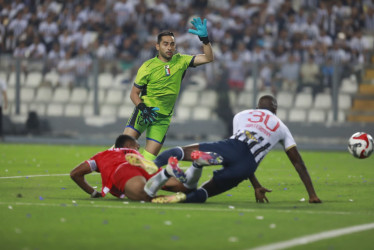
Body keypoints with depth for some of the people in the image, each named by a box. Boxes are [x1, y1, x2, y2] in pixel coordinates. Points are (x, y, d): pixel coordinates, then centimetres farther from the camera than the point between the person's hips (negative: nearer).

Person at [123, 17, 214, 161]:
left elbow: (208, 58, -4)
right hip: (145, 111, -3)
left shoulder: (180, 61, 1)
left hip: (163, 117, 3)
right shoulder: (148, 67, -6)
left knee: (149, 156, -2)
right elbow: (134, 93, -1)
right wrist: (143, 108, -19)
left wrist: (204, 38, -19)